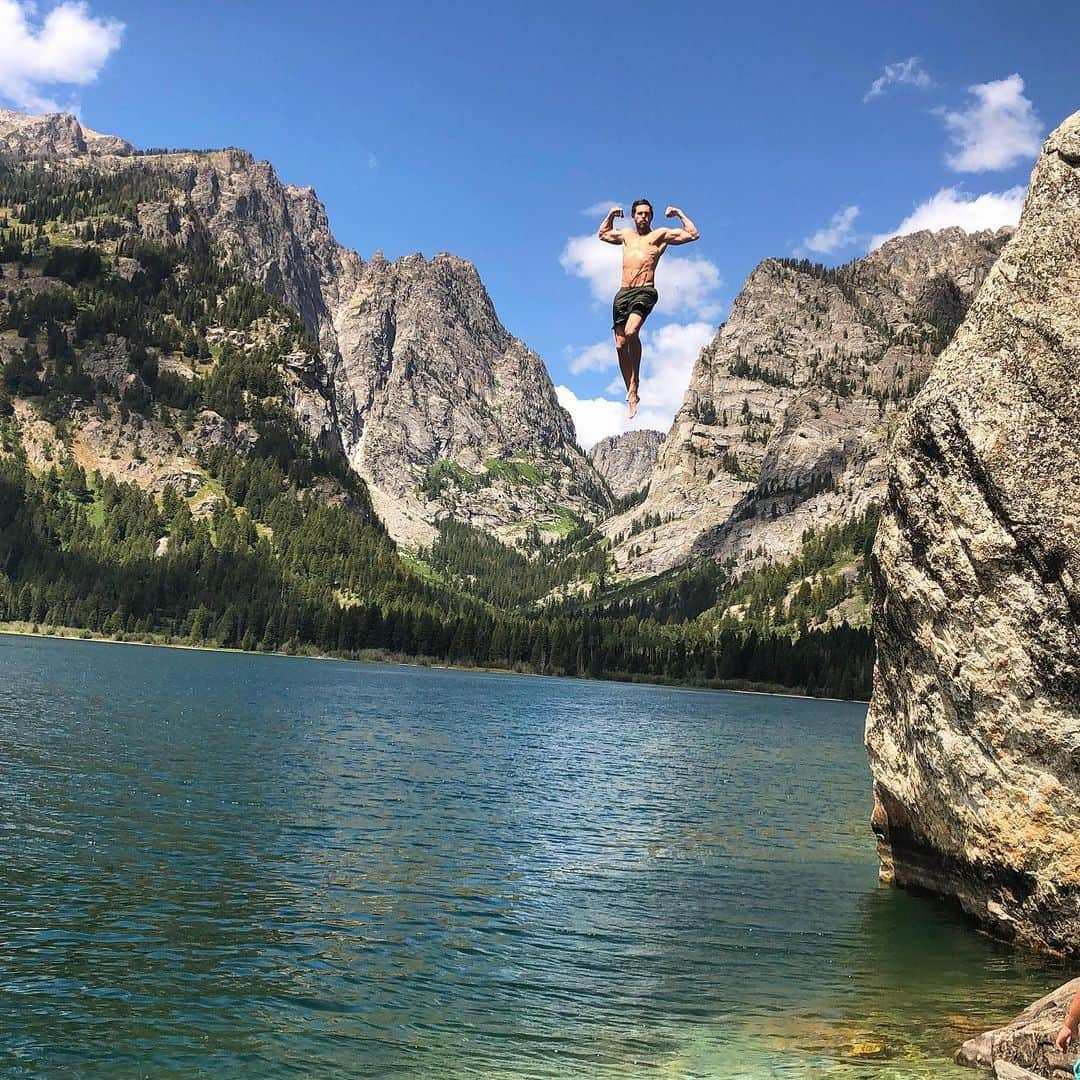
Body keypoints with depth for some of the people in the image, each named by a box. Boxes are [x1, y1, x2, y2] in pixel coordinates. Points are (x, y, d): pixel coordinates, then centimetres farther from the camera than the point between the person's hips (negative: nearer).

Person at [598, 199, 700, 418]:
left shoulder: (661, 235, 12)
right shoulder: (626, 235, 25)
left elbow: (693, 234, 7)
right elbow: (603, 234, 44)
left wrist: (679, 214, 10)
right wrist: (610, 215, 31)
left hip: (645, 291, -5)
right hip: (623, 293, 5)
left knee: (631, 331, -31)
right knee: (620, 345, -3)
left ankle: (635, 382, -21)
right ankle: (631, 394, 5)